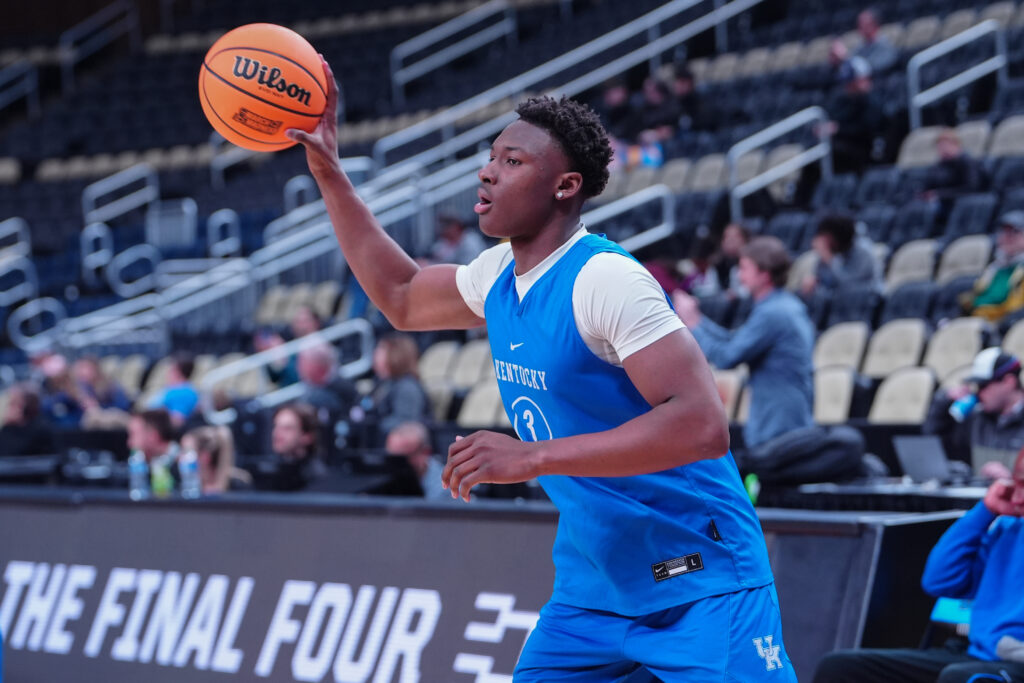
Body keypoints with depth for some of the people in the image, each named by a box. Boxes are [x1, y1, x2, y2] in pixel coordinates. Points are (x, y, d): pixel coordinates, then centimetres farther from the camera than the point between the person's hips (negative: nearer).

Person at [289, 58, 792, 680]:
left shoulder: (606, 279, -20)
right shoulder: (499, 277, 6)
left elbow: (702, 425, -29)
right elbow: (401, 297, 28)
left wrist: (534, 457, -30)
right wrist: (329, 172, 21)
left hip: (700, 590, -8)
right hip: (593, 588, 8)